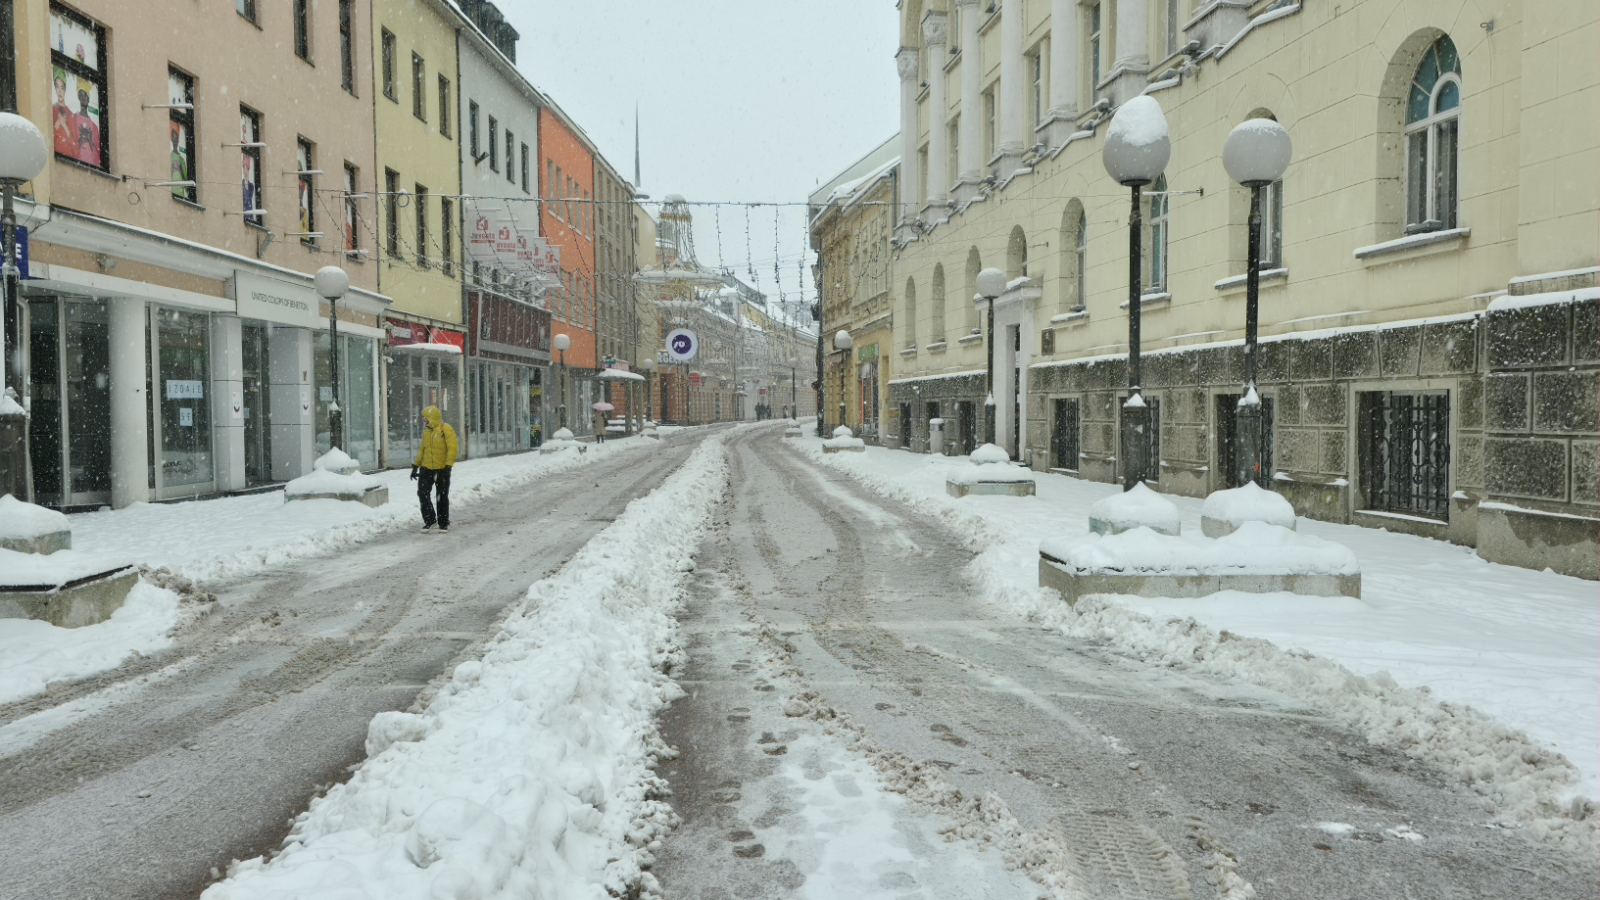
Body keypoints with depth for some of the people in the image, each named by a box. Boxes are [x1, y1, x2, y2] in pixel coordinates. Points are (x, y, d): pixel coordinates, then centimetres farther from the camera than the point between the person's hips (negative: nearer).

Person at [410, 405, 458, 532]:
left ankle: (443, 523, 16)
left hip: (442, 469, -6)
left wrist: (448, 466, -22)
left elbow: (452, 449, -17)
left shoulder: (446, 430, -12)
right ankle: (429, 520, 14)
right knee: (422, 493, -1)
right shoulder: (427, 431, 9)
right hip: (426, 468, 6)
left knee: (442, 497, 4)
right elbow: (422, 449, 17)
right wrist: (415, 466, 14)